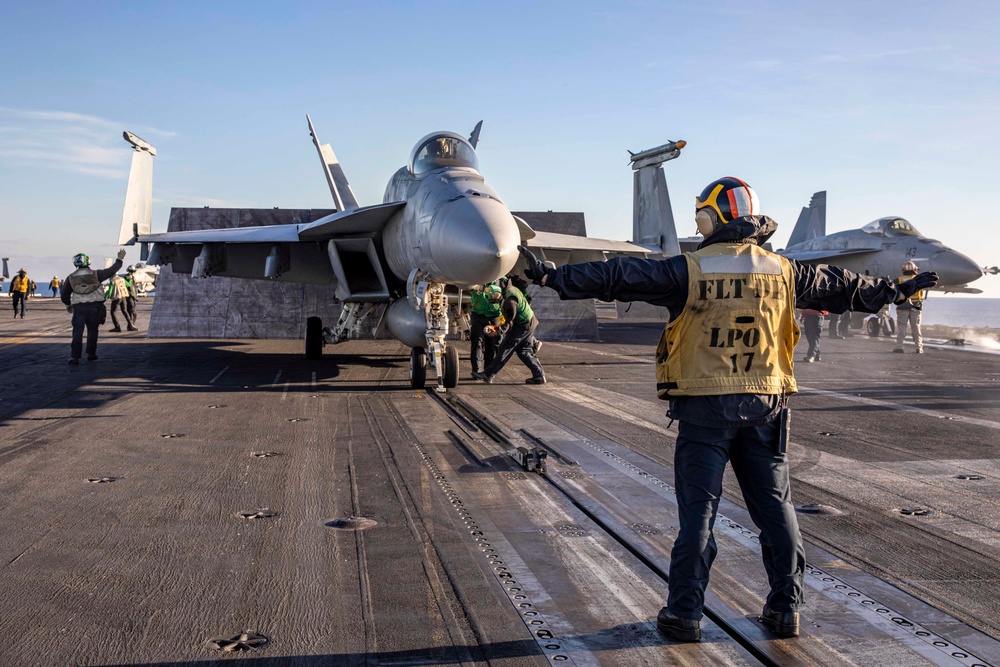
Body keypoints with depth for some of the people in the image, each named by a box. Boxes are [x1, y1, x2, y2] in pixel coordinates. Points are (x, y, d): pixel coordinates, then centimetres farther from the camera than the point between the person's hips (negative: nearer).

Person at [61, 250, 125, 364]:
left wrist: (68, 304, 28)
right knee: (92, 331, 12)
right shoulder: (95, 274, -4)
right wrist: (119, 259, 17)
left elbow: (64, 294, 10)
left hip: (78, 307, 1)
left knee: (77, 332, -1)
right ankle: (91, 354, 18)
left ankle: (74, 357, -8)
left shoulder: (71, 278, 3)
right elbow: (111, 270, 4)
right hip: (95, 307, -1)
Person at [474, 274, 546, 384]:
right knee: (524, 351, 14)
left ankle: (488, 375, -2)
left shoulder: (510, 298, -24)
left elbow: (510, 320, -25)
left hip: (522, 326, -10)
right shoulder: (513, 288, 5)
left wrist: (498, 331, -32)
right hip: (529, 323, 10)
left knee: (504, 350, -5)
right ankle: (539, 375, 11)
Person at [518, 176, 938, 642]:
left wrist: (552, 277, -8)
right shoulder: (783, 272, 5)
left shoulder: (689, 272, -9)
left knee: (697, 508, 3)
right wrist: (894, 290, 36)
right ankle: (785, 608, 21)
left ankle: (685, 613, 9)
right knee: (774, 505, 13)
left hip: (705, 407, -3)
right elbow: (839, 287, 19)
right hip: (765, 406, 4)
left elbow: (617, 279, -11)